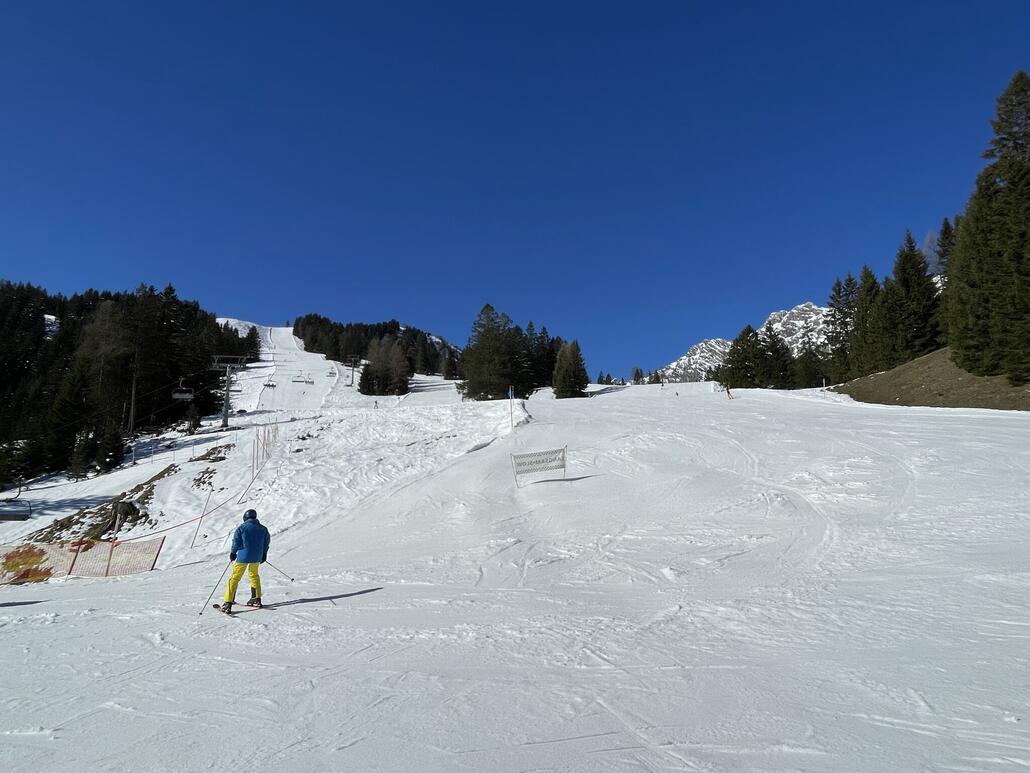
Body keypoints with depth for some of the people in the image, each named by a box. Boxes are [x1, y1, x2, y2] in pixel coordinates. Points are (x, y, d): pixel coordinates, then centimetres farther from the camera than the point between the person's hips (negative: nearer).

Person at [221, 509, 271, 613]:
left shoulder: (242, 527, -6)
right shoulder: (263, 529, 7)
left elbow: (236, 541, -6)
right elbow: (267, 542, 14)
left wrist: (233, 552, 9)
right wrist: (264, 554, 26)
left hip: (243, 556, -4)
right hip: (256, 557, 4)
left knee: (234, 578, 1)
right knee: (254, 575, 24)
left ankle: (228, 603, -5)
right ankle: (256, 599, 25)